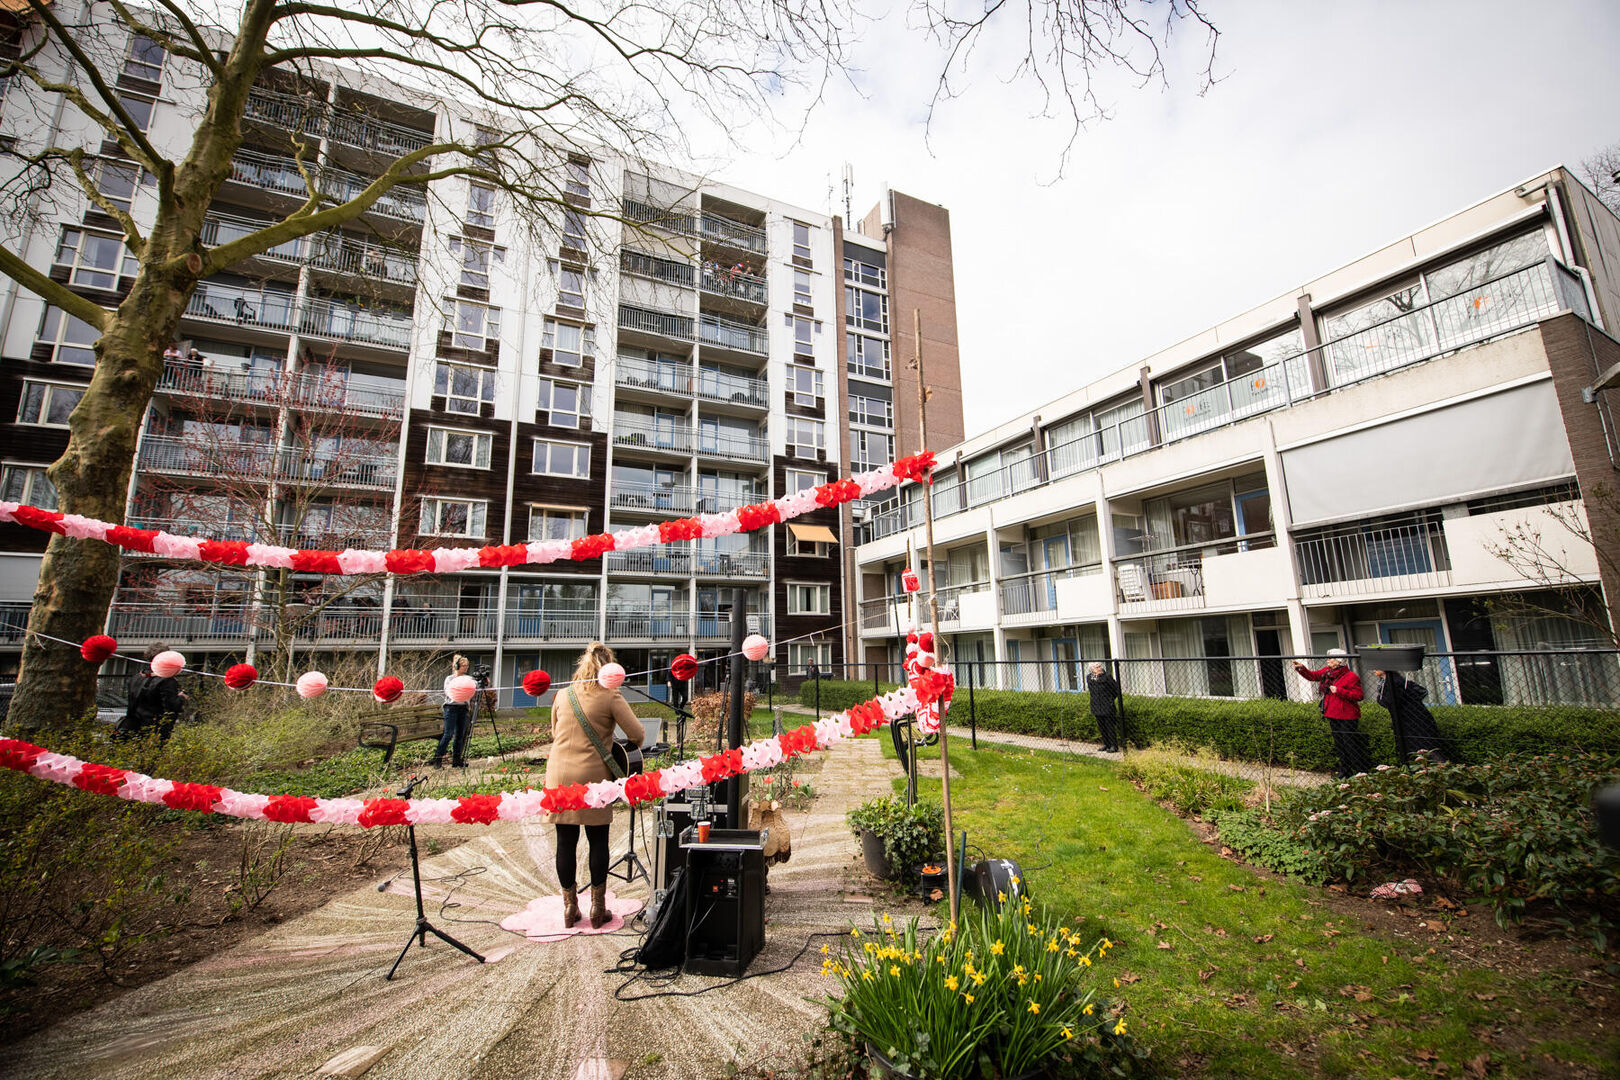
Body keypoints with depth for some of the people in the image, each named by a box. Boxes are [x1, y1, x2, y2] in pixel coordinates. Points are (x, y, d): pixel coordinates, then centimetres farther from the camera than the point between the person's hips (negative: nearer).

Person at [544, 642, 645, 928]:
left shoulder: (562, 695, 6)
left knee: (566, 841, 11)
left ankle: (569, 907, 21)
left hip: (559, 773, 4)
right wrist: (628, 746, 12)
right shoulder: (610, 697, -7)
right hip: (593, 776, -3)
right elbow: (638, 735, -8)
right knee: (598, 841, 8)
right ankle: (597, 907, 16)